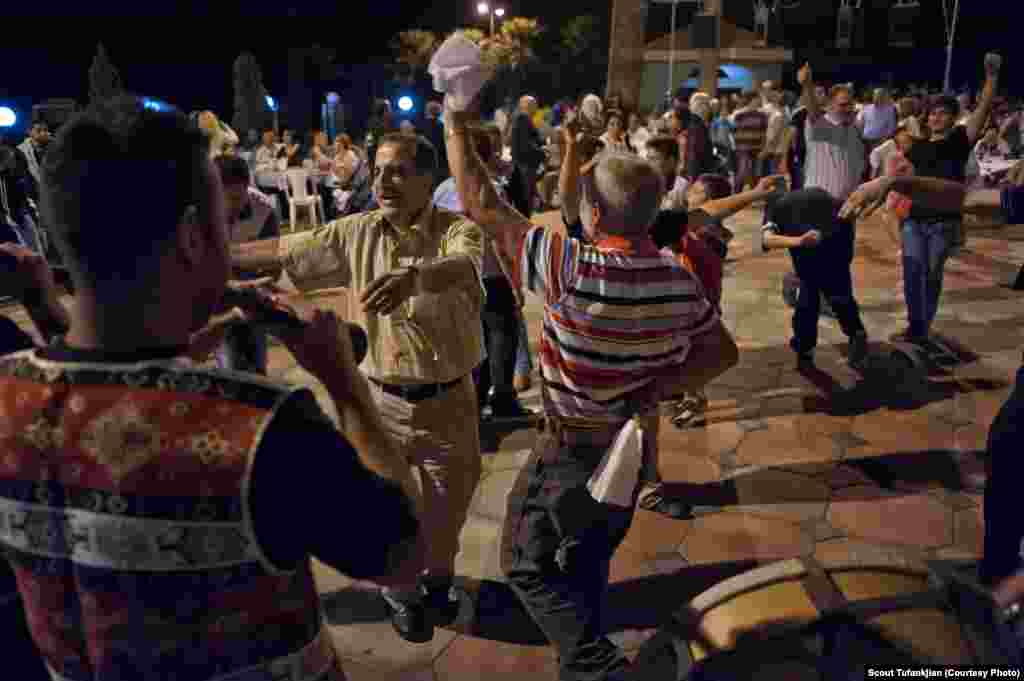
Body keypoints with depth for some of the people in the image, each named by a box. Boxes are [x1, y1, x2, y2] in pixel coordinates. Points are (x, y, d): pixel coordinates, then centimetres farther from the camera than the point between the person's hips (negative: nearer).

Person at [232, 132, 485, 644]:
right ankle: (402, 591, 45)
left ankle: (438, 577, 49)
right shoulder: (356, 233, -3)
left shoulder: (458, 230, -14)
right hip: (382, 398, 2)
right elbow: (280, 252, 2)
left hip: (449, 398, -2)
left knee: (446, 505, 17)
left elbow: (461, 267, -37)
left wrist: (414, 276, -58)